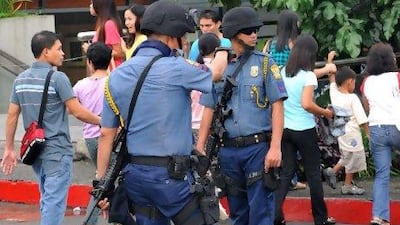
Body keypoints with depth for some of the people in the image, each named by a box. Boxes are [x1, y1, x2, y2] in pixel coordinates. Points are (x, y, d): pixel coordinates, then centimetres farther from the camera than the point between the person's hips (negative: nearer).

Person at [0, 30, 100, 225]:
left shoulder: (20, 79, 7)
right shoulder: (57, 78, -13)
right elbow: (78, 112, -14)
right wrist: (102, 121, 0)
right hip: (57, 150, -7)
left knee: (47, 200, 18)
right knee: (54, 202, -6)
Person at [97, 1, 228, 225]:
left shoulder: (117, 76, 5)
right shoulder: (175, 69, -12)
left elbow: (107, 134, 7)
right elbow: (215, 73, 9)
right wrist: (223, 48, 32)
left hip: (134, 173, 6)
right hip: (171, 175, -6)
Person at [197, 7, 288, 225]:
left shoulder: (264, 63, 1)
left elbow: (277, 107, -3)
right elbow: (209, 110, 12)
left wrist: (275, 148, -13)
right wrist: (200, 148, 5)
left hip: (258, 147, -3)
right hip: (228, 150, 3)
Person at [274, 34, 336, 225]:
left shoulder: (284, 72, 4)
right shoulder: (308, 76, -13)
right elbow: (307, 104, -24)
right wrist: (325, 113, -8)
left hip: (285, 128, 5)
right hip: (304, 130, -5)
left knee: (286, 172, 9)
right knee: (313, 173, 7)